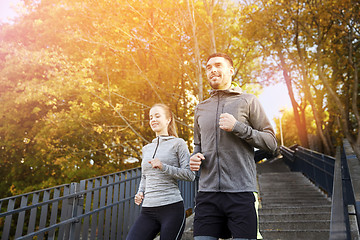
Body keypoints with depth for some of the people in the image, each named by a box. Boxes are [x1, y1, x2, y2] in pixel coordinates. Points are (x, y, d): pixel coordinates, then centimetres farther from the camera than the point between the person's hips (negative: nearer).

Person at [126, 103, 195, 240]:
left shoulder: (178, 143, 1)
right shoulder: (146, 149, 18)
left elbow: (190, 175, -5)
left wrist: (164, 167, -15)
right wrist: (140, 194, 8)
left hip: (172, 208, -4)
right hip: (148, 210, 5)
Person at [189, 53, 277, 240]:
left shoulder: (248, 101, 5)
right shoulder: (201, 108, 17)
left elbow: (271, 142, 1)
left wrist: (238, 127, -11)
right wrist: (195, 158, 3)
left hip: (241, 192, -3)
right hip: (207, 192, 3)